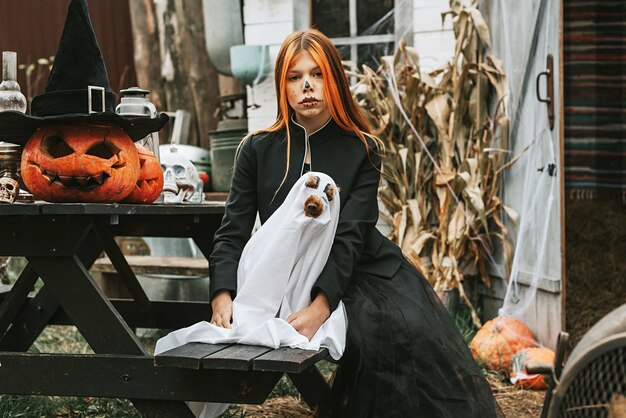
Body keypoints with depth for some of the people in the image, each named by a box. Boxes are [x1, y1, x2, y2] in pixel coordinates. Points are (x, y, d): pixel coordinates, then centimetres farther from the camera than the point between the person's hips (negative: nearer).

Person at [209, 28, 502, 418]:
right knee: (371, 340, -29)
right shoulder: (258, 150, 3)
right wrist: (223, 295, -22)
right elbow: (233, 233, -2)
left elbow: (349, 238, -13)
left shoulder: (362, 151, 0)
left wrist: (321, 306, -29)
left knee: (411, 332, -27)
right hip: (296, 281, 0)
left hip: (369, 274, 1)